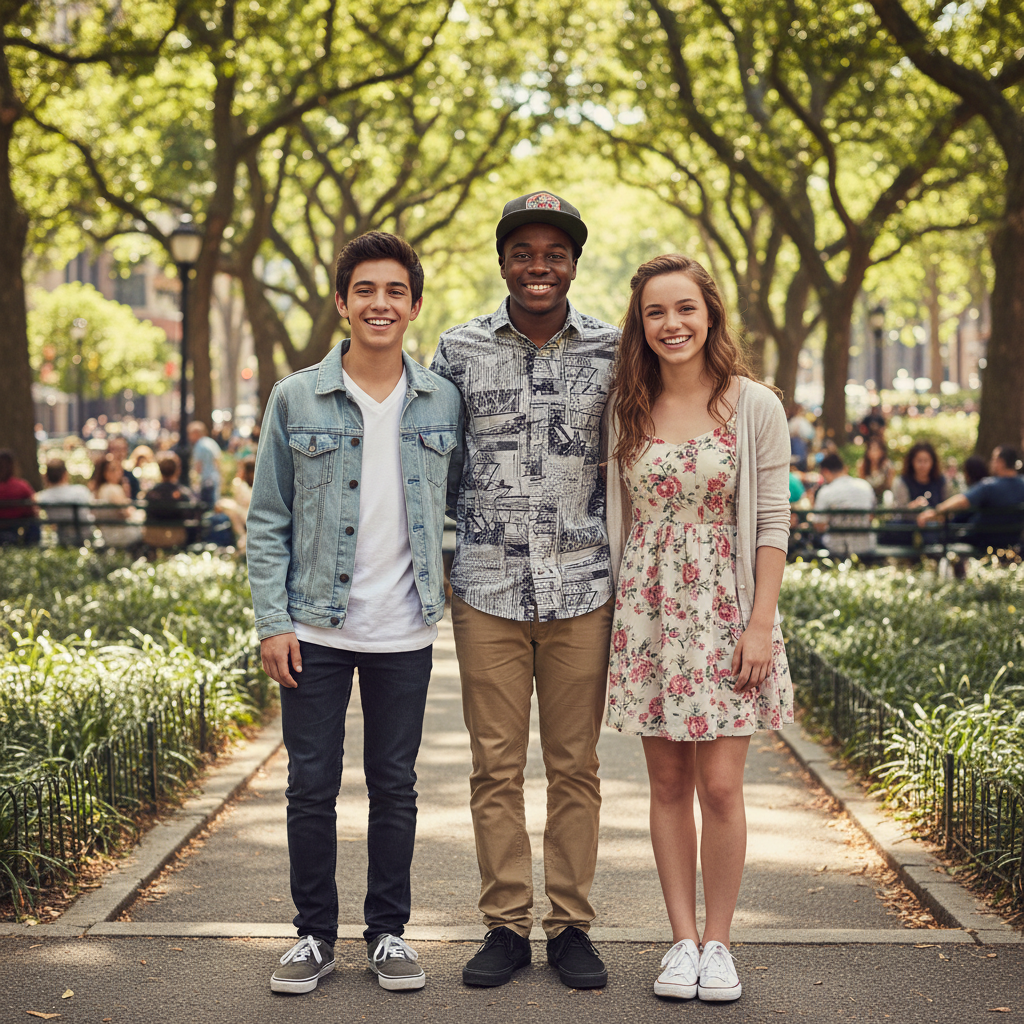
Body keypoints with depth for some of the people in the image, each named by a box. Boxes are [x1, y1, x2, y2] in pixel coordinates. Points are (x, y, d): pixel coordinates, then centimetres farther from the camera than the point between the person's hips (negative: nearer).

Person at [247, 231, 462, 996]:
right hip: (316, 629, -1)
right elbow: (268, 520, 0)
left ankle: (389, 932, 22)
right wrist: (272, 622, -6)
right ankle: (315, 934, 19)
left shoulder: (444, 401, 3)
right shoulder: (295, 400, -1)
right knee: (312, 785, 5)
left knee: (395, 786, 9)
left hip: (404, 632, 1)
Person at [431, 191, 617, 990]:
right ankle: (506, 925, 16)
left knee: (575, 766, 6)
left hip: (582, 588, 0)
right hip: (488, 587, 0)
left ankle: (572, 925, 17)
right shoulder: (459, 350, 4)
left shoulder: (611, 352, 3)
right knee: (496, 767, 5)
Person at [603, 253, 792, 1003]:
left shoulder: (755, 407, -2)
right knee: (669, 784, 6)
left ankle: (718, 942, 11)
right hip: (647, 607, 2)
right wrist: (611, 612, 4)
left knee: (720, 785, -2)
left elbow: (773, 523, -3)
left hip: (725, 606, -2)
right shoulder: (625, 409, 5)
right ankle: (684, 939, 16)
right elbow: (616, 517, 10)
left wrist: (762, 622, -9)